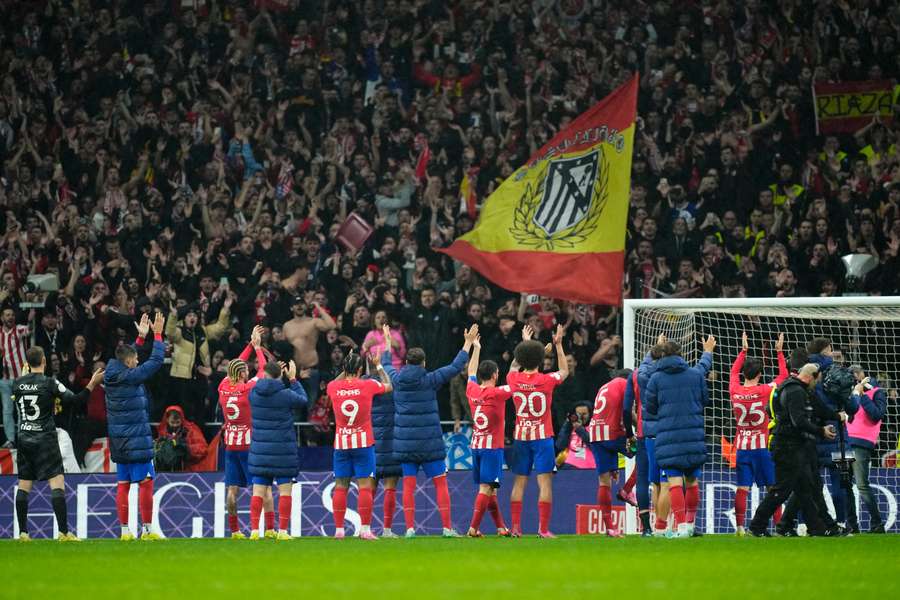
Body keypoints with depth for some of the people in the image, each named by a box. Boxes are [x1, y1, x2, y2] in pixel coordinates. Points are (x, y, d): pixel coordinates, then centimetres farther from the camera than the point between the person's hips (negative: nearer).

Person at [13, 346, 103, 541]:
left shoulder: (18, 383, 3)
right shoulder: (49, 383, -11)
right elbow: (75, 400, -13)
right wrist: (92, 384, -6)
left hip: (24, 439, 5)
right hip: (45, 441, -5)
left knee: (23, 486, 9)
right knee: (57, 483, -6)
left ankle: (23, 532, 8)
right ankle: (64, 532, -14)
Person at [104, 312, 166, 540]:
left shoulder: (112, 376, 6)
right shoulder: (130, 377, -15)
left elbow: (126, 359, 25)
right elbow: (156, 360, -10)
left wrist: (141, 337, 28)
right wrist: (158, 335, 1)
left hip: (119, 442, 8)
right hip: (136, 441, -8)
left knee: (123, 484, 8)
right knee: (145, 482, -4)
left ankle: (125, 530, 8)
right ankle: (147, 529, -5)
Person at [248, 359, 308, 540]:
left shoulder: (254, 393, -3)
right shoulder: (285, 395, -13)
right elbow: (303, 400, 6)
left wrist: (280, 378, 16)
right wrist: (293, 379, 14)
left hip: (260, 449, 3)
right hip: (283, 450, -3)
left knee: (258, 491, 5)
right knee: (285, 490, 4)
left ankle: (254, 530, 0)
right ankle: (282, 531, 1)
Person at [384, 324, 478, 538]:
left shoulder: (397, 380, 0)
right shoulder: (430, 381, -8)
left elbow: (386, 366, 23)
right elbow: (456, 367, -2)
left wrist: (387, 345, 40)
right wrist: (468, 343, 9)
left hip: (405, 443, 3)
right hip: (429, 443, -3)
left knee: (408, 485, 4)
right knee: (440, 484, 4)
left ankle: (410, 528, -2)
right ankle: (447, 527, 2)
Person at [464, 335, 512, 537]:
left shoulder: (472, 391, 2)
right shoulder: (496, 394, -13)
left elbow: (471, 373, 22)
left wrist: (476, 348, 32)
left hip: (476, 445, 7)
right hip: (492, 446, -7)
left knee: (490, 488, 12)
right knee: (486, 488, -8)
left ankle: (501, 527, 17)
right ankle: (473, 528, -14)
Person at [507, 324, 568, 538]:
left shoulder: (514, 379, -1)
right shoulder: (546, 381, -9)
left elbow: (513, 369, 25)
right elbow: (564, 371, 13)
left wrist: (524, 343, 31)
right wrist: (558, 345, 13)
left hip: (520, 437, 3)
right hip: (542, 437, -3)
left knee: (519, 482, 7)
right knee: (545, 482, -4)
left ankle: (515, 528, 4)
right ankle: (543, 529, -11)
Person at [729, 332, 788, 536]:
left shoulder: (735, 391, -2)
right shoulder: (764, 391, -10)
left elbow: (734, 371, 19)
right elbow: (784, 375, 3)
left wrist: (743, 350, 25)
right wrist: (779, 352, 10)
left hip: (742, 446, 3)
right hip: (761, 446, -3)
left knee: (742, 488, -1)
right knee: (773, 487, 4)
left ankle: (740, 526, -8)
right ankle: (779, 523, 4)